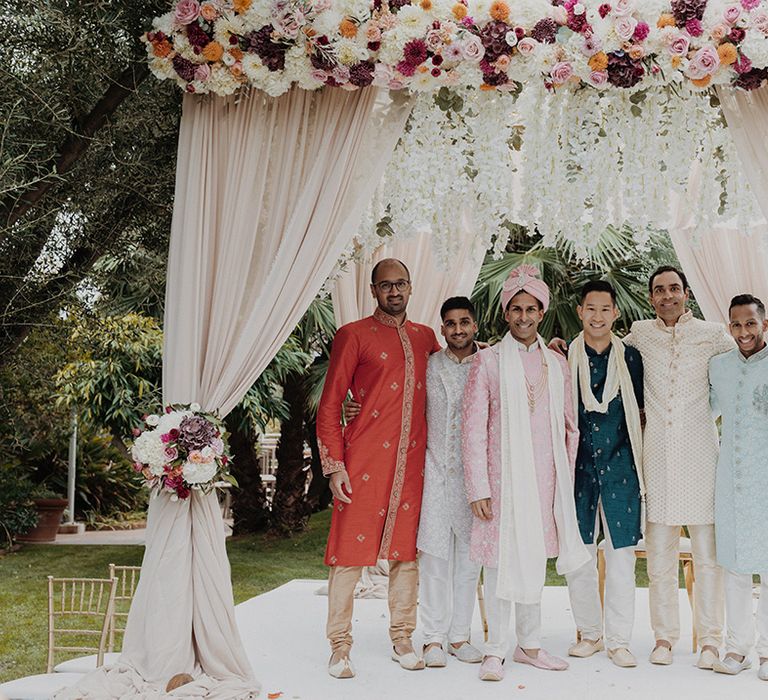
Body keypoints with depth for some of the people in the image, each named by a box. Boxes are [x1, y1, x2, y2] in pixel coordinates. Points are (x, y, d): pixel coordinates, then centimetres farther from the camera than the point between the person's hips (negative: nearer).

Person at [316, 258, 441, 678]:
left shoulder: (425, 337, 15)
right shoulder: (354, 336, 0)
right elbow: (329, 404, -3)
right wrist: (334, 465, -9)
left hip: (412, 461, 5)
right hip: (364, 460, -5)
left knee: (407, 550, 9)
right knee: (350, 551, -1)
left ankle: (402, 640, 22)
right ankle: (340, 648, 8)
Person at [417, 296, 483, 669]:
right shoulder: (428, 366, 6)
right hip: (435, 470, -1)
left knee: (469, 554, 6)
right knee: (434, 553, -2)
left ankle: (459, 635, 16)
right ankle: (434, 637, 6)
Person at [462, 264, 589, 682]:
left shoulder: (558, 364, 11)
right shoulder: (488, 361, -2)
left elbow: (569, 426, 15)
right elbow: (473, 428, -5)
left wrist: (568, 476, 10)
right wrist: (478, 488, -10)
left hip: (545, 478, 4)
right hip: (503, 477, -4)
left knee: (534, 560, 12)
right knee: (502, 561, -1)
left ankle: (529, 645, 24)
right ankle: (495, 651, 10)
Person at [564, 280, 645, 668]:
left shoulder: (630, 357, 5)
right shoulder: (564, 357, 2)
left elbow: (640, 412, 11)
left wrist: (639, 458, 7)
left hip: (620, 466, 0)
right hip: (578, 465, 0)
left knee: (621, 555, 1)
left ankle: (618, 640, 11)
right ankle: (589, 633, 21)